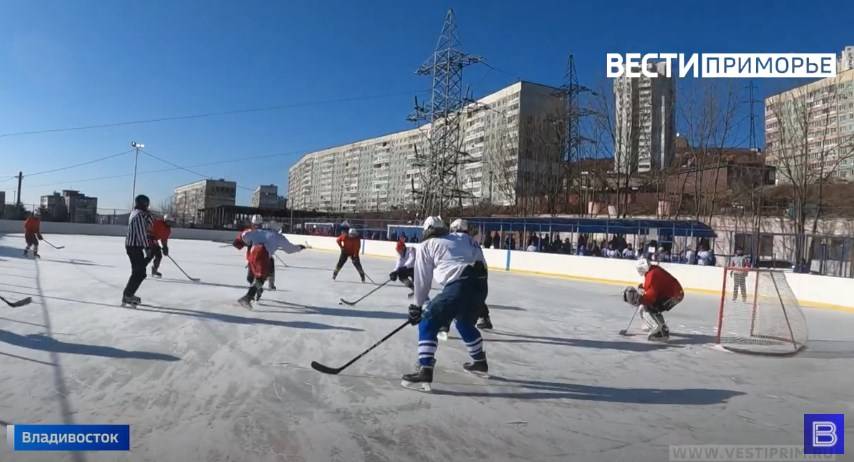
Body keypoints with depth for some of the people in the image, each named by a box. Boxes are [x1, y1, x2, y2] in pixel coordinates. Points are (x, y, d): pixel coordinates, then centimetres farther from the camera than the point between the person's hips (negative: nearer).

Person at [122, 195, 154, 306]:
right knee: (140, 273, -8)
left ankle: (128, 294, 25)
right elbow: (141, 233, -21)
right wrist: (147, 247, -19)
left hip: (132, 245, 11)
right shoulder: (139, 215, -16)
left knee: (138, 271, 18)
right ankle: (127, 296, -5)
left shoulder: (135, 213, 15)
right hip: (134, 246, -11)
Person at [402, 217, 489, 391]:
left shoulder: (426, 246, 13)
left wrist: (417, 306, 23)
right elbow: (480, 259, 17)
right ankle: (480, 362, 45)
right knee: (465, 323, 32)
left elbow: (422, 280, 14)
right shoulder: (463, 237, 25)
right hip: (480, 284, 6)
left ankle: (425, 371, -7)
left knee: (428, 323, 5)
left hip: (459, 286, -6)